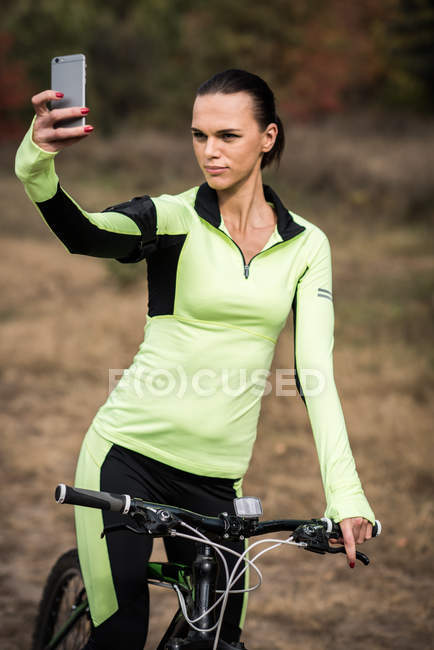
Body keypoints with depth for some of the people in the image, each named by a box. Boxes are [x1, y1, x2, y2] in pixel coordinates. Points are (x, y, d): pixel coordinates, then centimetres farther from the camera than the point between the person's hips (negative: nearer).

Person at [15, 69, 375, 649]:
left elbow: (317, 367, -4)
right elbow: (87, 235, -26)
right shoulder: (173, 216, -5)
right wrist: (39, 166, -49)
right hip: (129, 455, -3)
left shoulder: (306, 244, 4)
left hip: (216, 475, 3)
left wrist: (345, 492, -17)